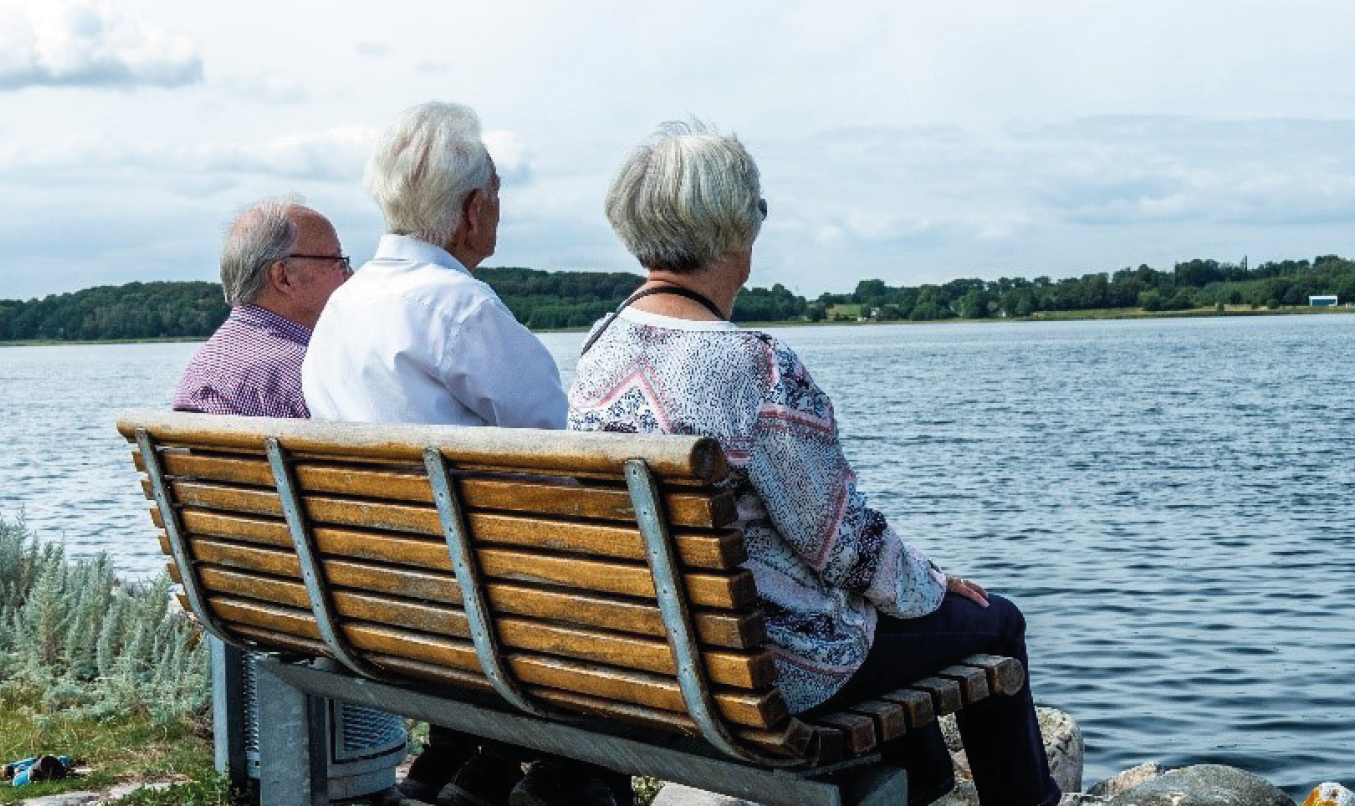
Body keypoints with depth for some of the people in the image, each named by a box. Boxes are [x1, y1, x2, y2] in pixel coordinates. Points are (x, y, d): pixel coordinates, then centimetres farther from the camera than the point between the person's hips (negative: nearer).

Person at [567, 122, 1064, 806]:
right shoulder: (756, 367, -28)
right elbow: (845, 540, -19)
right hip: (775, 669, -8)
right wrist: (930, 584, 2)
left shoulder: (598, 351, -3)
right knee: (994, 621, 16)